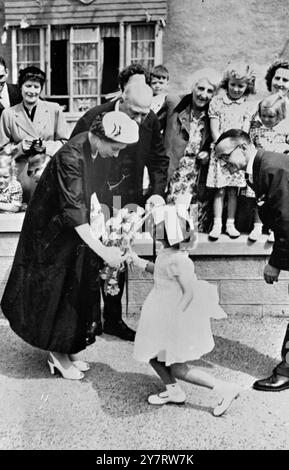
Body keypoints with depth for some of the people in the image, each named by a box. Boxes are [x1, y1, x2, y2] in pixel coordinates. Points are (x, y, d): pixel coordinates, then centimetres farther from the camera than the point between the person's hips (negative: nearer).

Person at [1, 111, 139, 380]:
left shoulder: (97, 151, -4)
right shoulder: (70, 157, -29)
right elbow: (74, 211, -32)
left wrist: (95, 212, -1)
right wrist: (102, 251, -32)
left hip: (77, 230, 8)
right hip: (53, 233, -8)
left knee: (77, 291, 13)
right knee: (55, 292, 5)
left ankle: (64, 350, 28)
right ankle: (57, 351, 23)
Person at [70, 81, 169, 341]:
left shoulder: (151, 122, -4)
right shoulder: (92, 119, -16)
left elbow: (159, 159, 7)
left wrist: (157, 192, -7)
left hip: (127, 202, 4)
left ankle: (113, 319, 27)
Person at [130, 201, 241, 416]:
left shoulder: (177, 260, -26)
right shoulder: (166, 253, 3)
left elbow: (189, 292, -25)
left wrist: (173, 317, -23)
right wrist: (140, 262, 16)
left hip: (176, 320, -9)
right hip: (163, 317, 9)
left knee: (179, 369, 1)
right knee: (153, 354, 19)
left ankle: (225, 389, 8)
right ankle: (173, 391, 34)